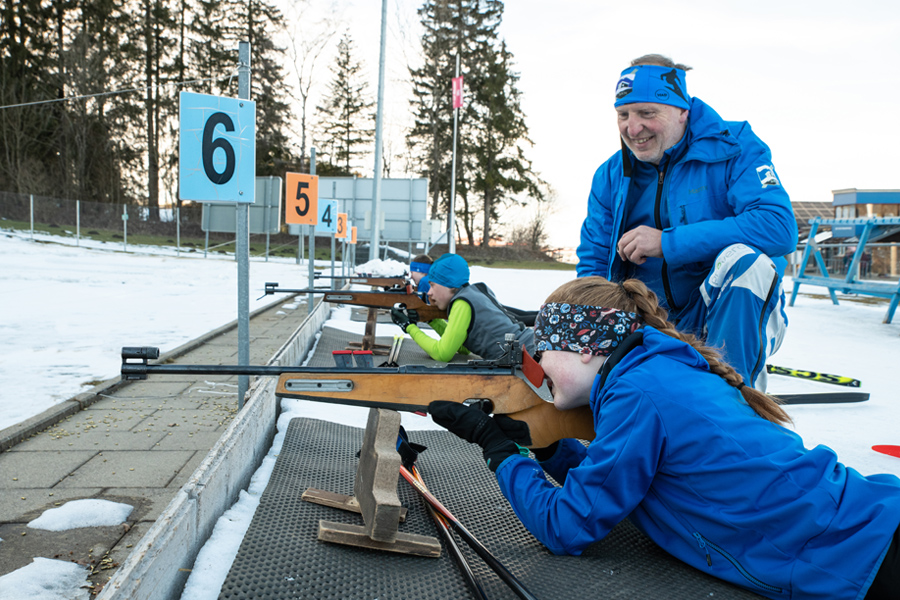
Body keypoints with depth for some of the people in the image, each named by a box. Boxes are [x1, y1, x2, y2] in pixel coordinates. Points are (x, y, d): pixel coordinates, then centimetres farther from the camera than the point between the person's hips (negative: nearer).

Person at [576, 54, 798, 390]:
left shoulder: (735, 149, -8)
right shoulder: (610, 176, 6)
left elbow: (780, 227, -25)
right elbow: (592, 264, 8)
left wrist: (667, 243, -26)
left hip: (734, 316, -4)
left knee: (743, 259, -34)